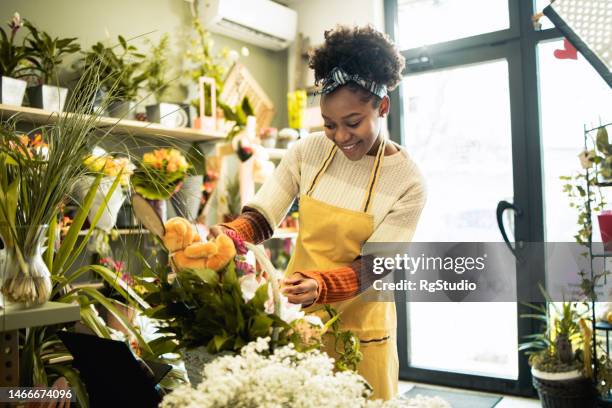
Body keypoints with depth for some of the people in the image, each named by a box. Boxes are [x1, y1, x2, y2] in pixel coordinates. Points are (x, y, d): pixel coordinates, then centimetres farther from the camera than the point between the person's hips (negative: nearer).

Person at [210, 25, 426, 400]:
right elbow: (261, 217, -5)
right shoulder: (309, 151, -5)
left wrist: (320, 287, -34)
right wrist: (231, 236, -28)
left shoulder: (407, 182, -13)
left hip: (357, 326, -2)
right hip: (295, 314, 3)